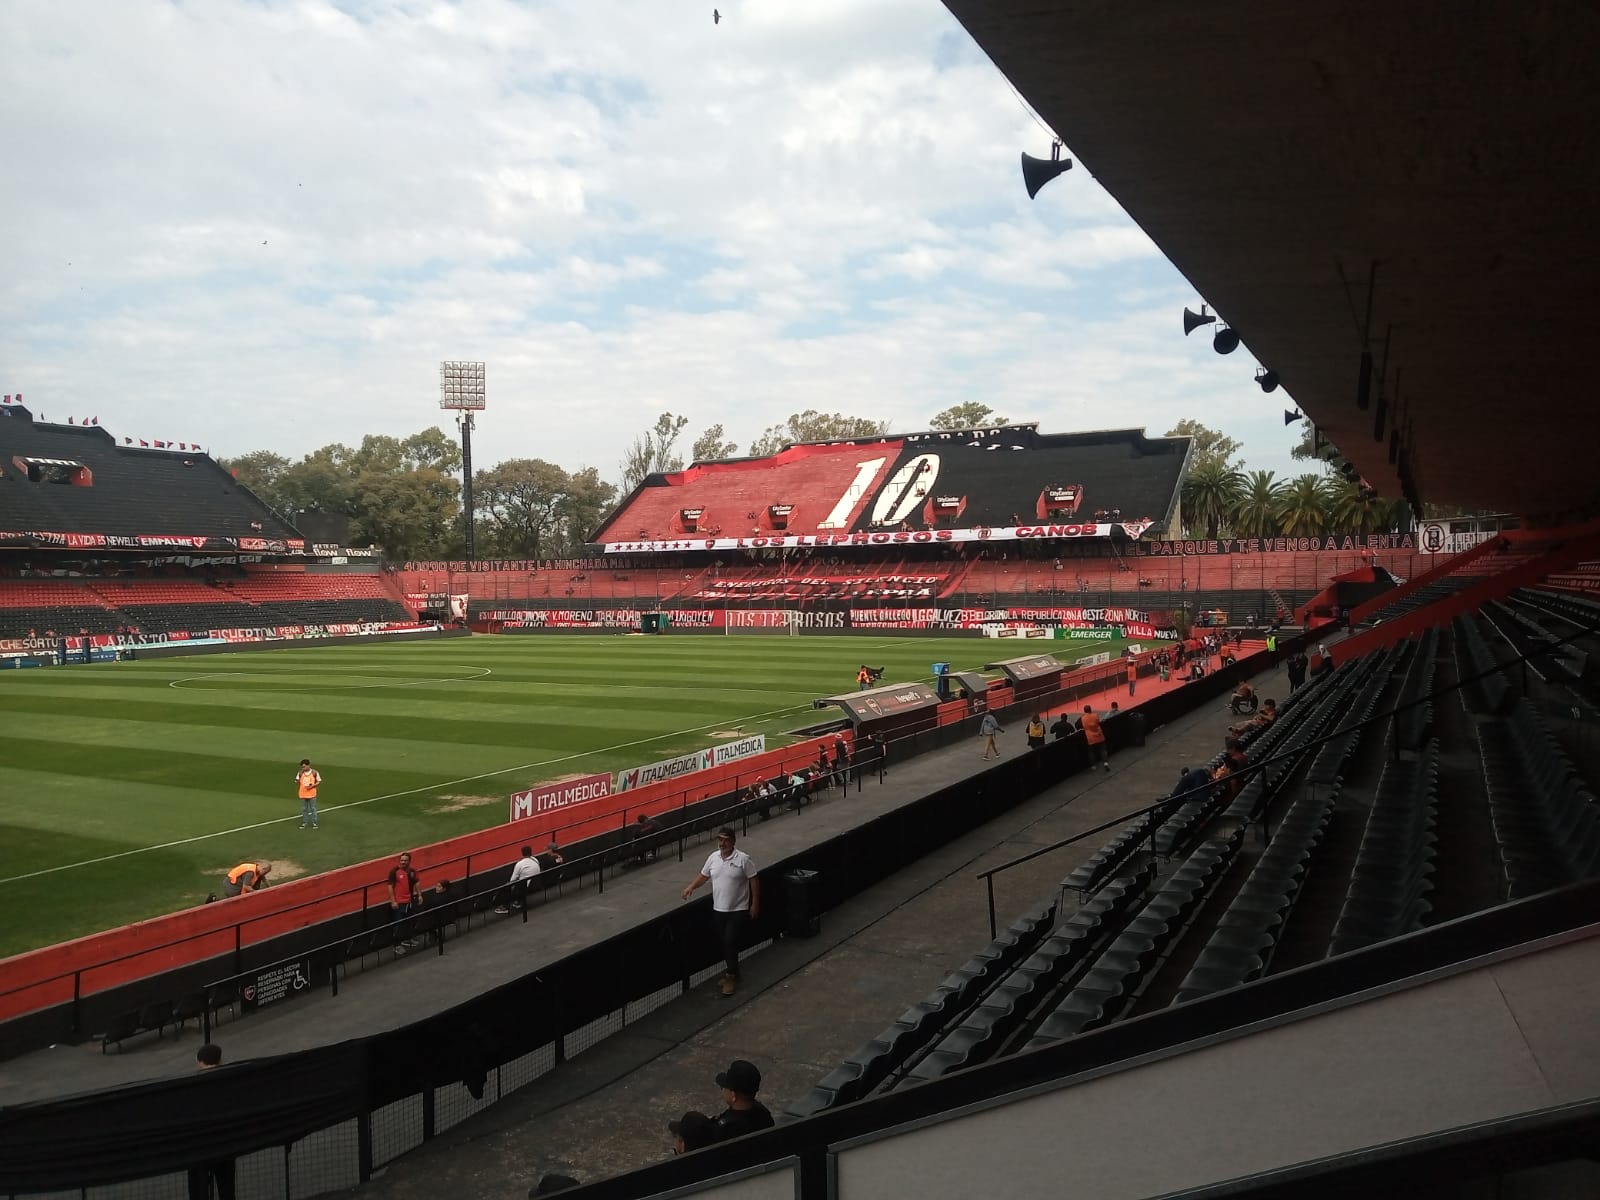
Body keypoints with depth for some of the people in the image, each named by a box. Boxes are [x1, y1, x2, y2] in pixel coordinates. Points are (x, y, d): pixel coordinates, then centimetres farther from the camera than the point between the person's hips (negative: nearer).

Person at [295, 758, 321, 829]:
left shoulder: (314, 772, -7)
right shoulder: (300, 773, -1)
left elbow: (319, 782, -2)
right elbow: (297, 782, 7)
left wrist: (312, 786, -17)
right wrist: (297, 782, -17)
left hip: (312, 794, -2)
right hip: (303, 794, 3)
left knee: (313, 808, 3)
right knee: (303, 809, 11)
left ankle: (314, 823, 12)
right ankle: (304, 822, 22)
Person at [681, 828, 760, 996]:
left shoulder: (743, 859, -14)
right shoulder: (713, 857, 2)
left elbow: (754, 881, -9)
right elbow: (703, 875, 14)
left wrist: (755, 904, -9)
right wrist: (691, 887, -3)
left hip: (738, 910, -5)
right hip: (718, 909, 5)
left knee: (730, 941, -10)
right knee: (724, 943, 13)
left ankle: (730, 975, 7)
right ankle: (732, 972, 31)